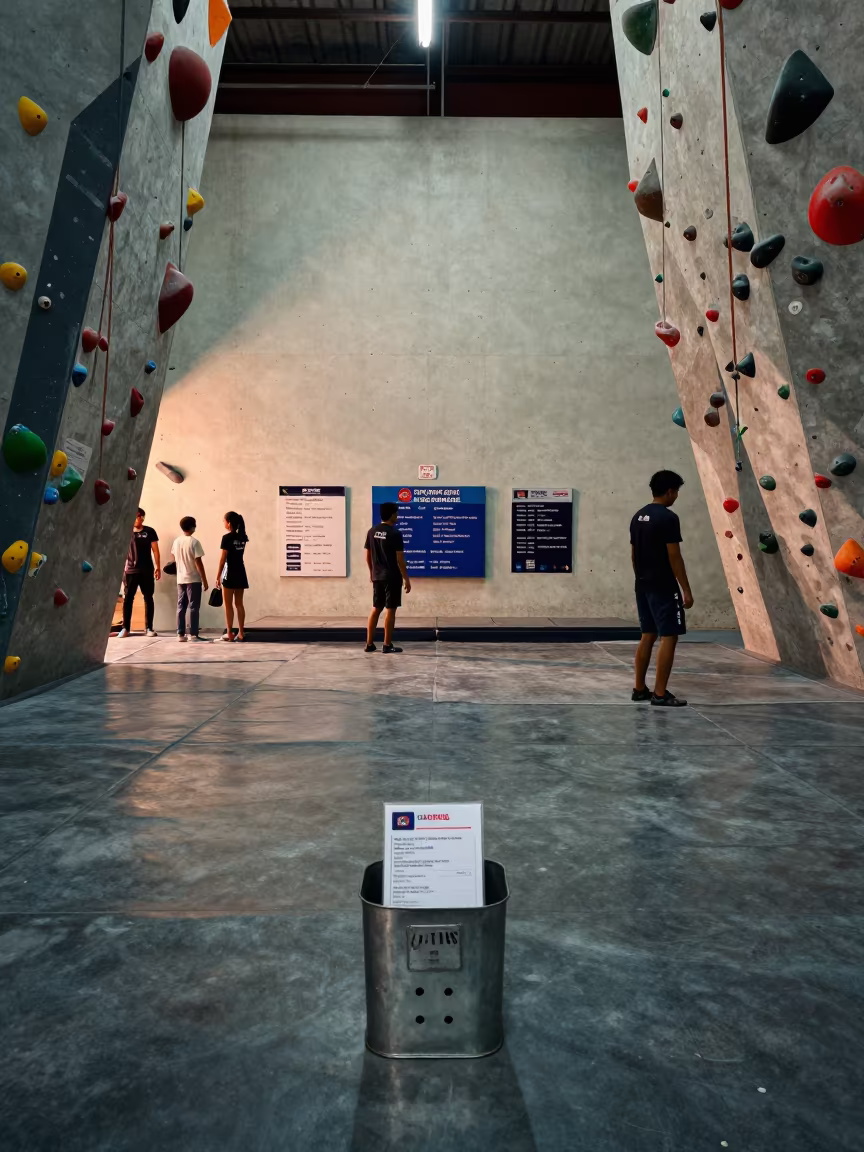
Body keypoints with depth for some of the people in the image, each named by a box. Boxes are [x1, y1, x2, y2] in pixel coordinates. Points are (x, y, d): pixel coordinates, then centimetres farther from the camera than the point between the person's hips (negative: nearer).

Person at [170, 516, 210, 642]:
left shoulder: (176, 542, 6)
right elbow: (198, 562, -15)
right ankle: (194, 634, -1)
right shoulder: (194, 542, -13)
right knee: (194, 608, -1)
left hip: (180, 579, 6)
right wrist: (205, 580, -11)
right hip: (193, 579, -6)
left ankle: (181, 634, 8)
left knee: (180, 607, 8)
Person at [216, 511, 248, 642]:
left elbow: (223, 558, -13)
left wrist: (218, 577, -8)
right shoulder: (243, 537, 5)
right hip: (241, 572, 6)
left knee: (228, 605, 1)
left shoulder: (227, 538, -12)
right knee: (239, 604, 10)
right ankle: (241, 633, 11)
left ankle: (229, 633, 3)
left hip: (230, 573, -6)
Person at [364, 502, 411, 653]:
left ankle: (369, 643, 14)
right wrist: (406, 579, -7)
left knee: (375, 609, 13)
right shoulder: (395, 534, -14)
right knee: (390, 610, 0)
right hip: (392, 577, -6)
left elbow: (367, 555, 11)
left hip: (377, 576, 6)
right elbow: (400, 559, -14)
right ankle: (387, 645, 4)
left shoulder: (371, 532, 5)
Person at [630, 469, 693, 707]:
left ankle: (639, 688, 18)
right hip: (663, 587, -9)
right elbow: (674, 557, -18)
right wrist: (686, 589, -13)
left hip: (643, 585, 9)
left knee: (648, 635, 14)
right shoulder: (668, 518, -16)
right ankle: (660, 694, -2)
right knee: (669, 636, -4)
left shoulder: (638, 517, 11)